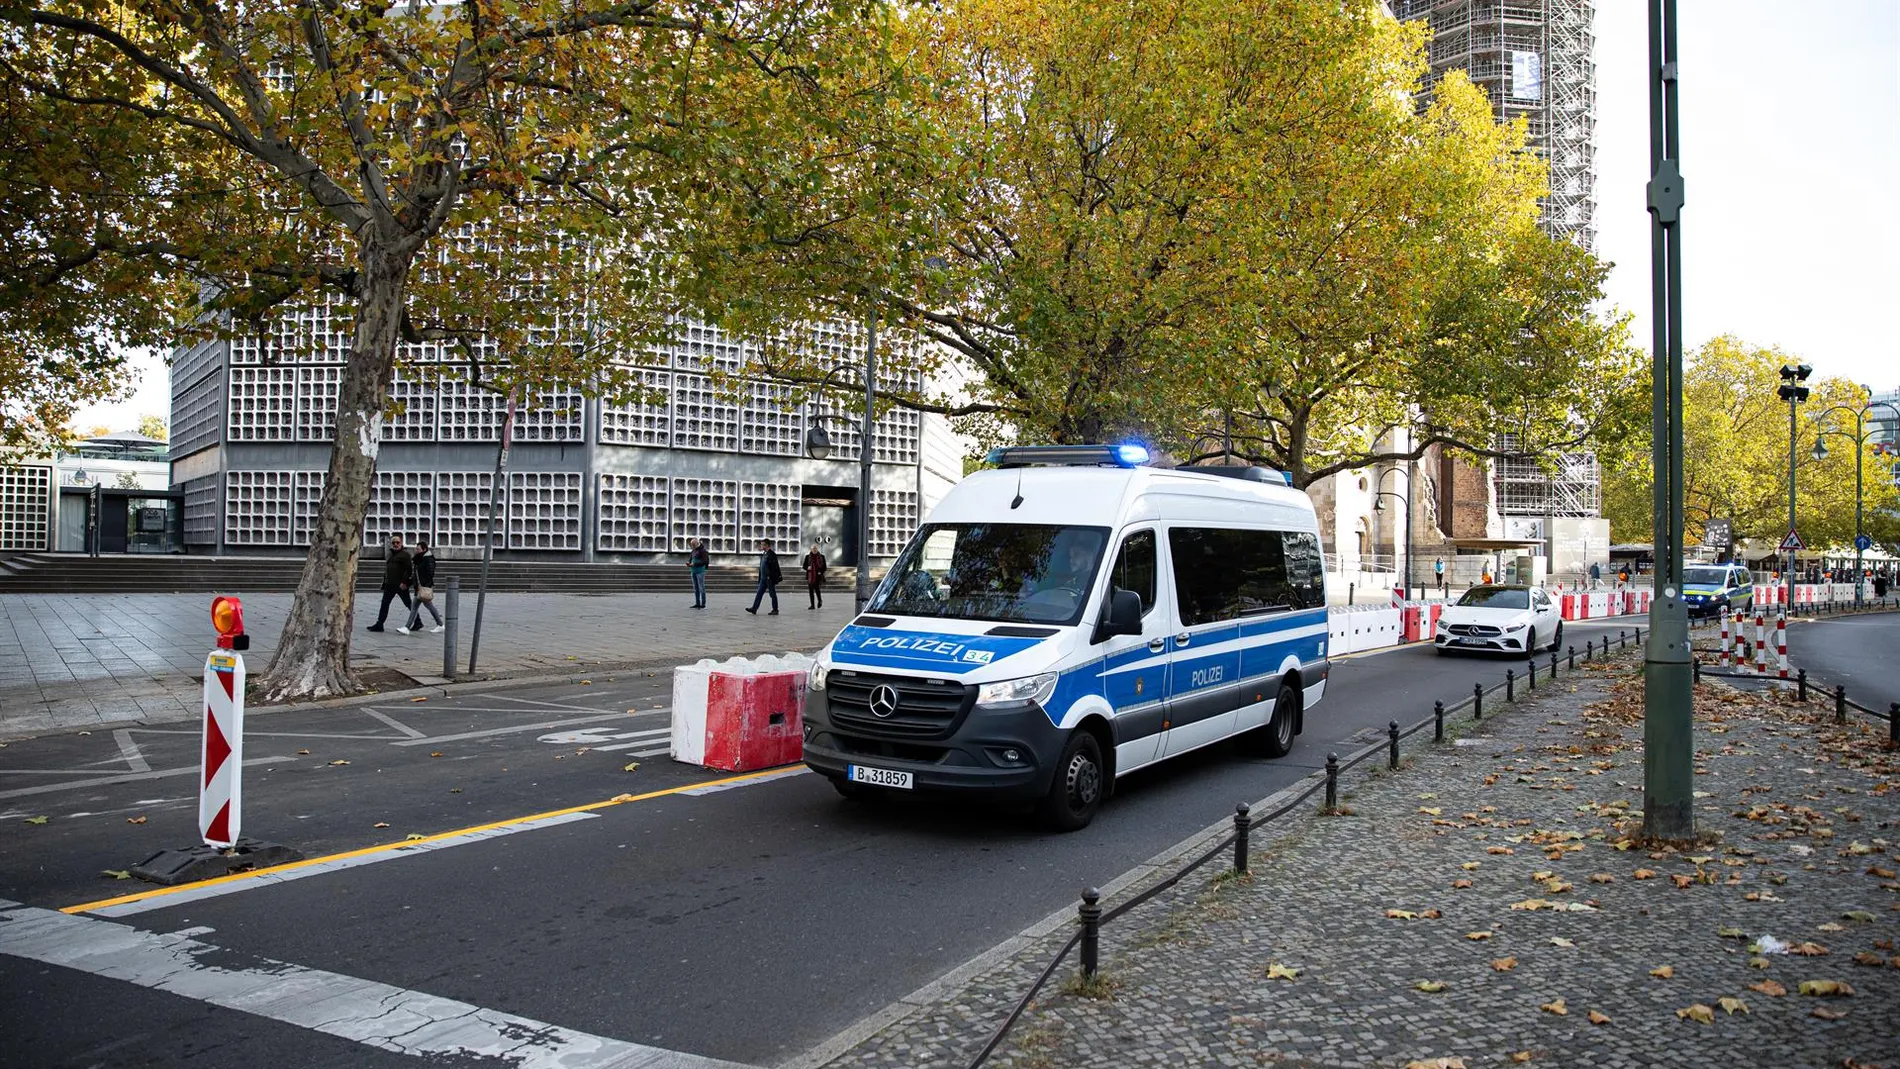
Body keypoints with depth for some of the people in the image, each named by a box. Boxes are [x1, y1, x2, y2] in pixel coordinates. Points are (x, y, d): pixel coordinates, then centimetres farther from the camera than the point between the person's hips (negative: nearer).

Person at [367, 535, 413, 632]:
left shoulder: (405, 554, -6)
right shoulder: (389, 555, 18)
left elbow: (409, 569, -14)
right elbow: (386, 570, 23)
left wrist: (404, 582, -22)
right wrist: (384, 582, 16)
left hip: (401, 585, -7)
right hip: (389, 584, 7)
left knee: (408, 604, 1)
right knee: (384, 604, 3)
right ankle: (379, 625, 5)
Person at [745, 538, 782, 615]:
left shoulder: (771, 555, -13)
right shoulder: (763, 554, 14)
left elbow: (774, 567, -18)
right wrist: (760, 578, 18)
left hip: (770, 578, -9)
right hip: (763, 578, 9)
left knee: (772, 594, 0)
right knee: (759, 594, 4)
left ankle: (775, 610, 8)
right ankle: (754, 609, 2)